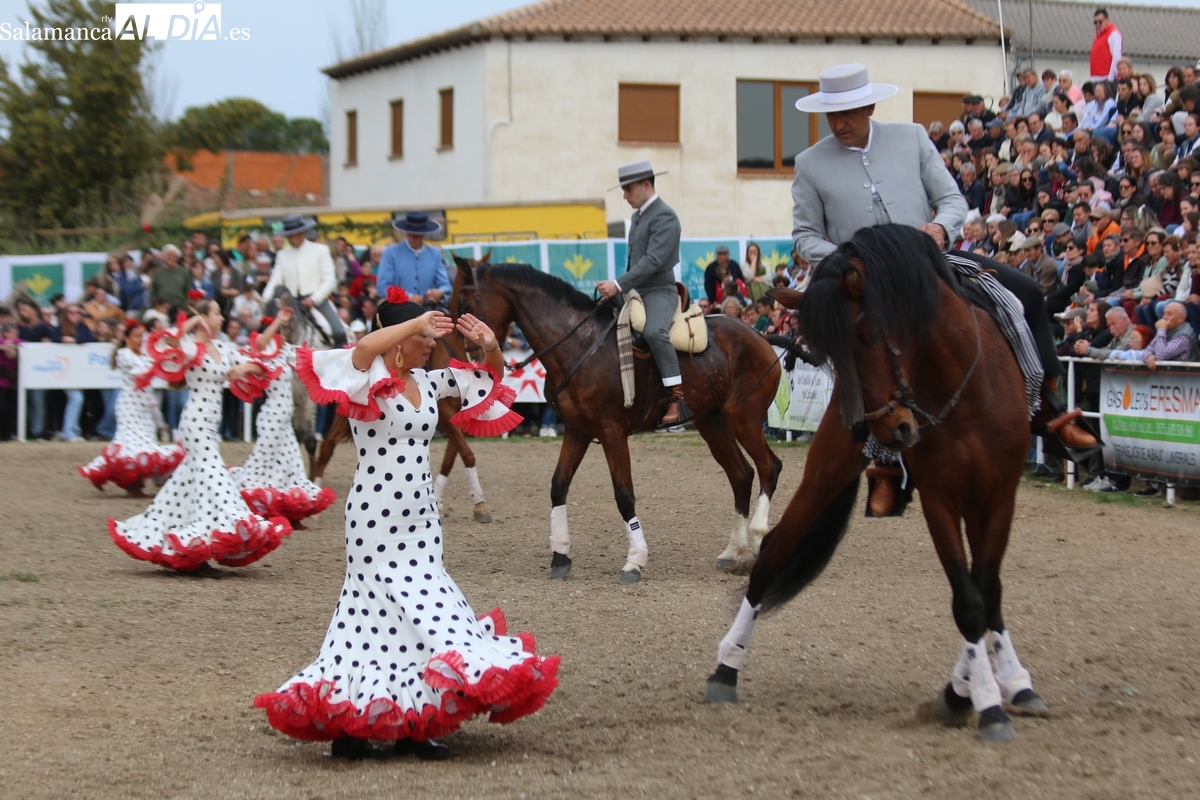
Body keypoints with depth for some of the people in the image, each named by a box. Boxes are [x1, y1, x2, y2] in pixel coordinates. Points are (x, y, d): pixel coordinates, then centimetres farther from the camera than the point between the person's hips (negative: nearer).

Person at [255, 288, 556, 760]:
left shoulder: (429, 382, 10)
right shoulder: (368, 381, -9)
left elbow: (491, 379, 19)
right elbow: (364, 348, -33)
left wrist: (489, 345, -1)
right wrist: (418, 321, -28)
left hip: (420, 519, 7)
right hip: (376, 520, -7)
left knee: (418, 611, 7)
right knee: (400, 609, -9)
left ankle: (411, 725, 11)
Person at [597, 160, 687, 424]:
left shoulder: (664, 217, -13)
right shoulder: (639, 215, 17)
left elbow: (653, 261, -23)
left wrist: (618, 285, -29)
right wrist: (619, 289, 11)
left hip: (659, 291, -10)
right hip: (635, 292, 10)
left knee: (654, 332, -36)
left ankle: (677, 396, -34)